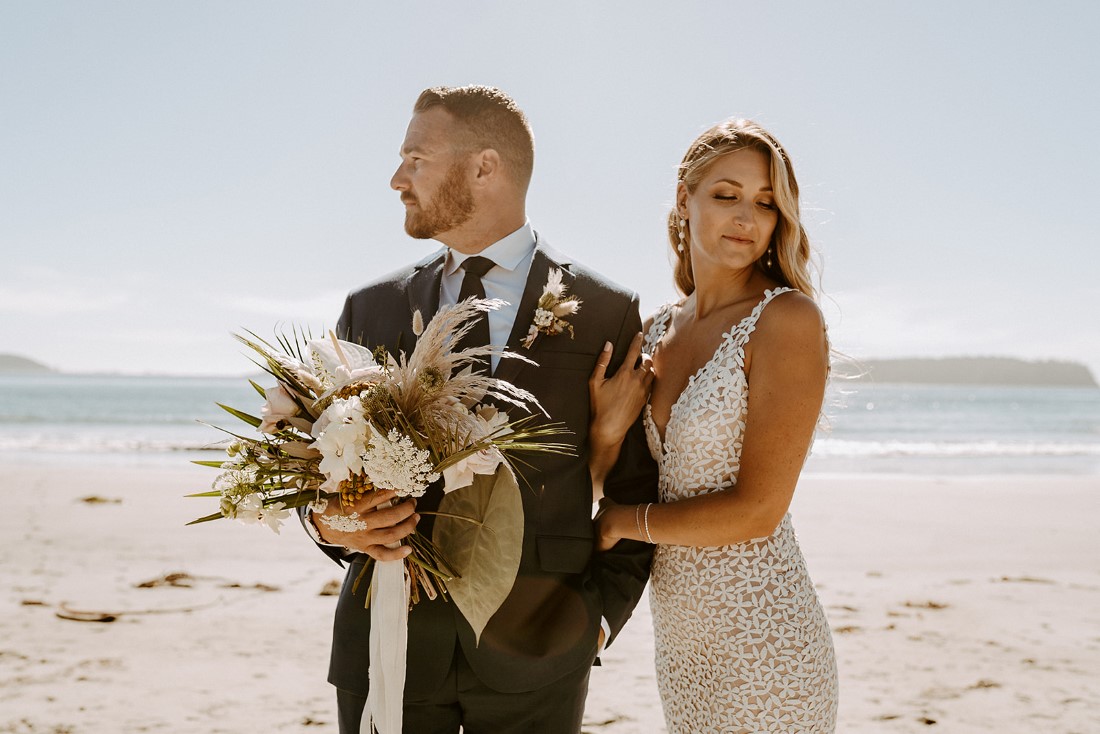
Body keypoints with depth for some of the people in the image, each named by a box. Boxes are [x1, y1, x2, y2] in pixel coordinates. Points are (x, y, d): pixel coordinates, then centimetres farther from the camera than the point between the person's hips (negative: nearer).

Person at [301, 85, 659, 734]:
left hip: (534, 650, -2)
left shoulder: (606, 313, 0)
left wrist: (604, 609, -4)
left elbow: (634, 485, 4)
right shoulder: (371, 310, 7)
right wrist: (329, 522, -11)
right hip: (387, 638, 2)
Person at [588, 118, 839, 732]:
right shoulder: (657, 330, 7)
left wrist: (626, 520, -6)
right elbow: (613, 493, 11)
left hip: (761, 639, -6)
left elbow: (757, 510, -17)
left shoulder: (789, 318, -13)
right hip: (679, 638, 6)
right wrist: (607, 434, -9)